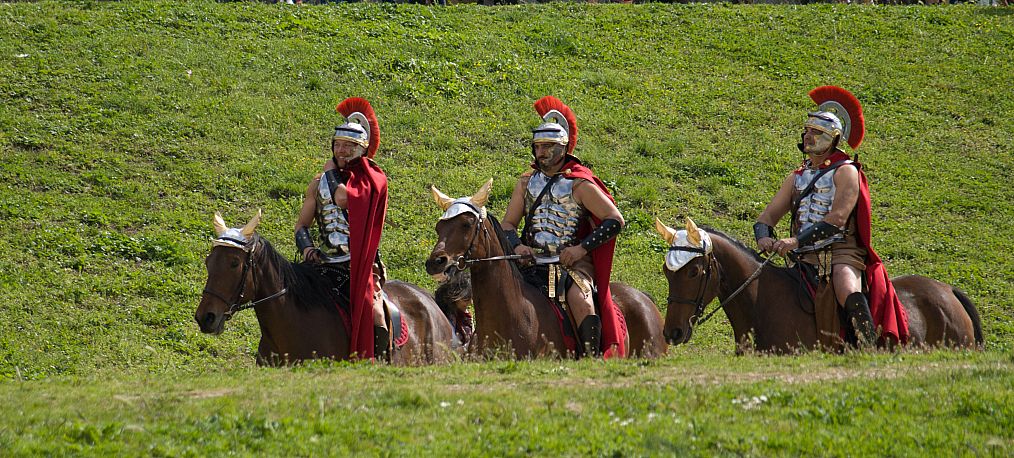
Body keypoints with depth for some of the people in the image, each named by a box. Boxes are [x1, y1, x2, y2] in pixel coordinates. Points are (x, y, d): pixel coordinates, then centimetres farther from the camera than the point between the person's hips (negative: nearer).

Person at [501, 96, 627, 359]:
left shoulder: (580, 185, -1)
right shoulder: (527, 183, 13)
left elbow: (615, 220, -4)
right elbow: (508, 224, 16)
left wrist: (582, 248, -13)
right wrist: (517, 245, -7)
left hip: (572, 262, -4)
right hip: (533, 263, 4)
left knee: (582, 304, -32)